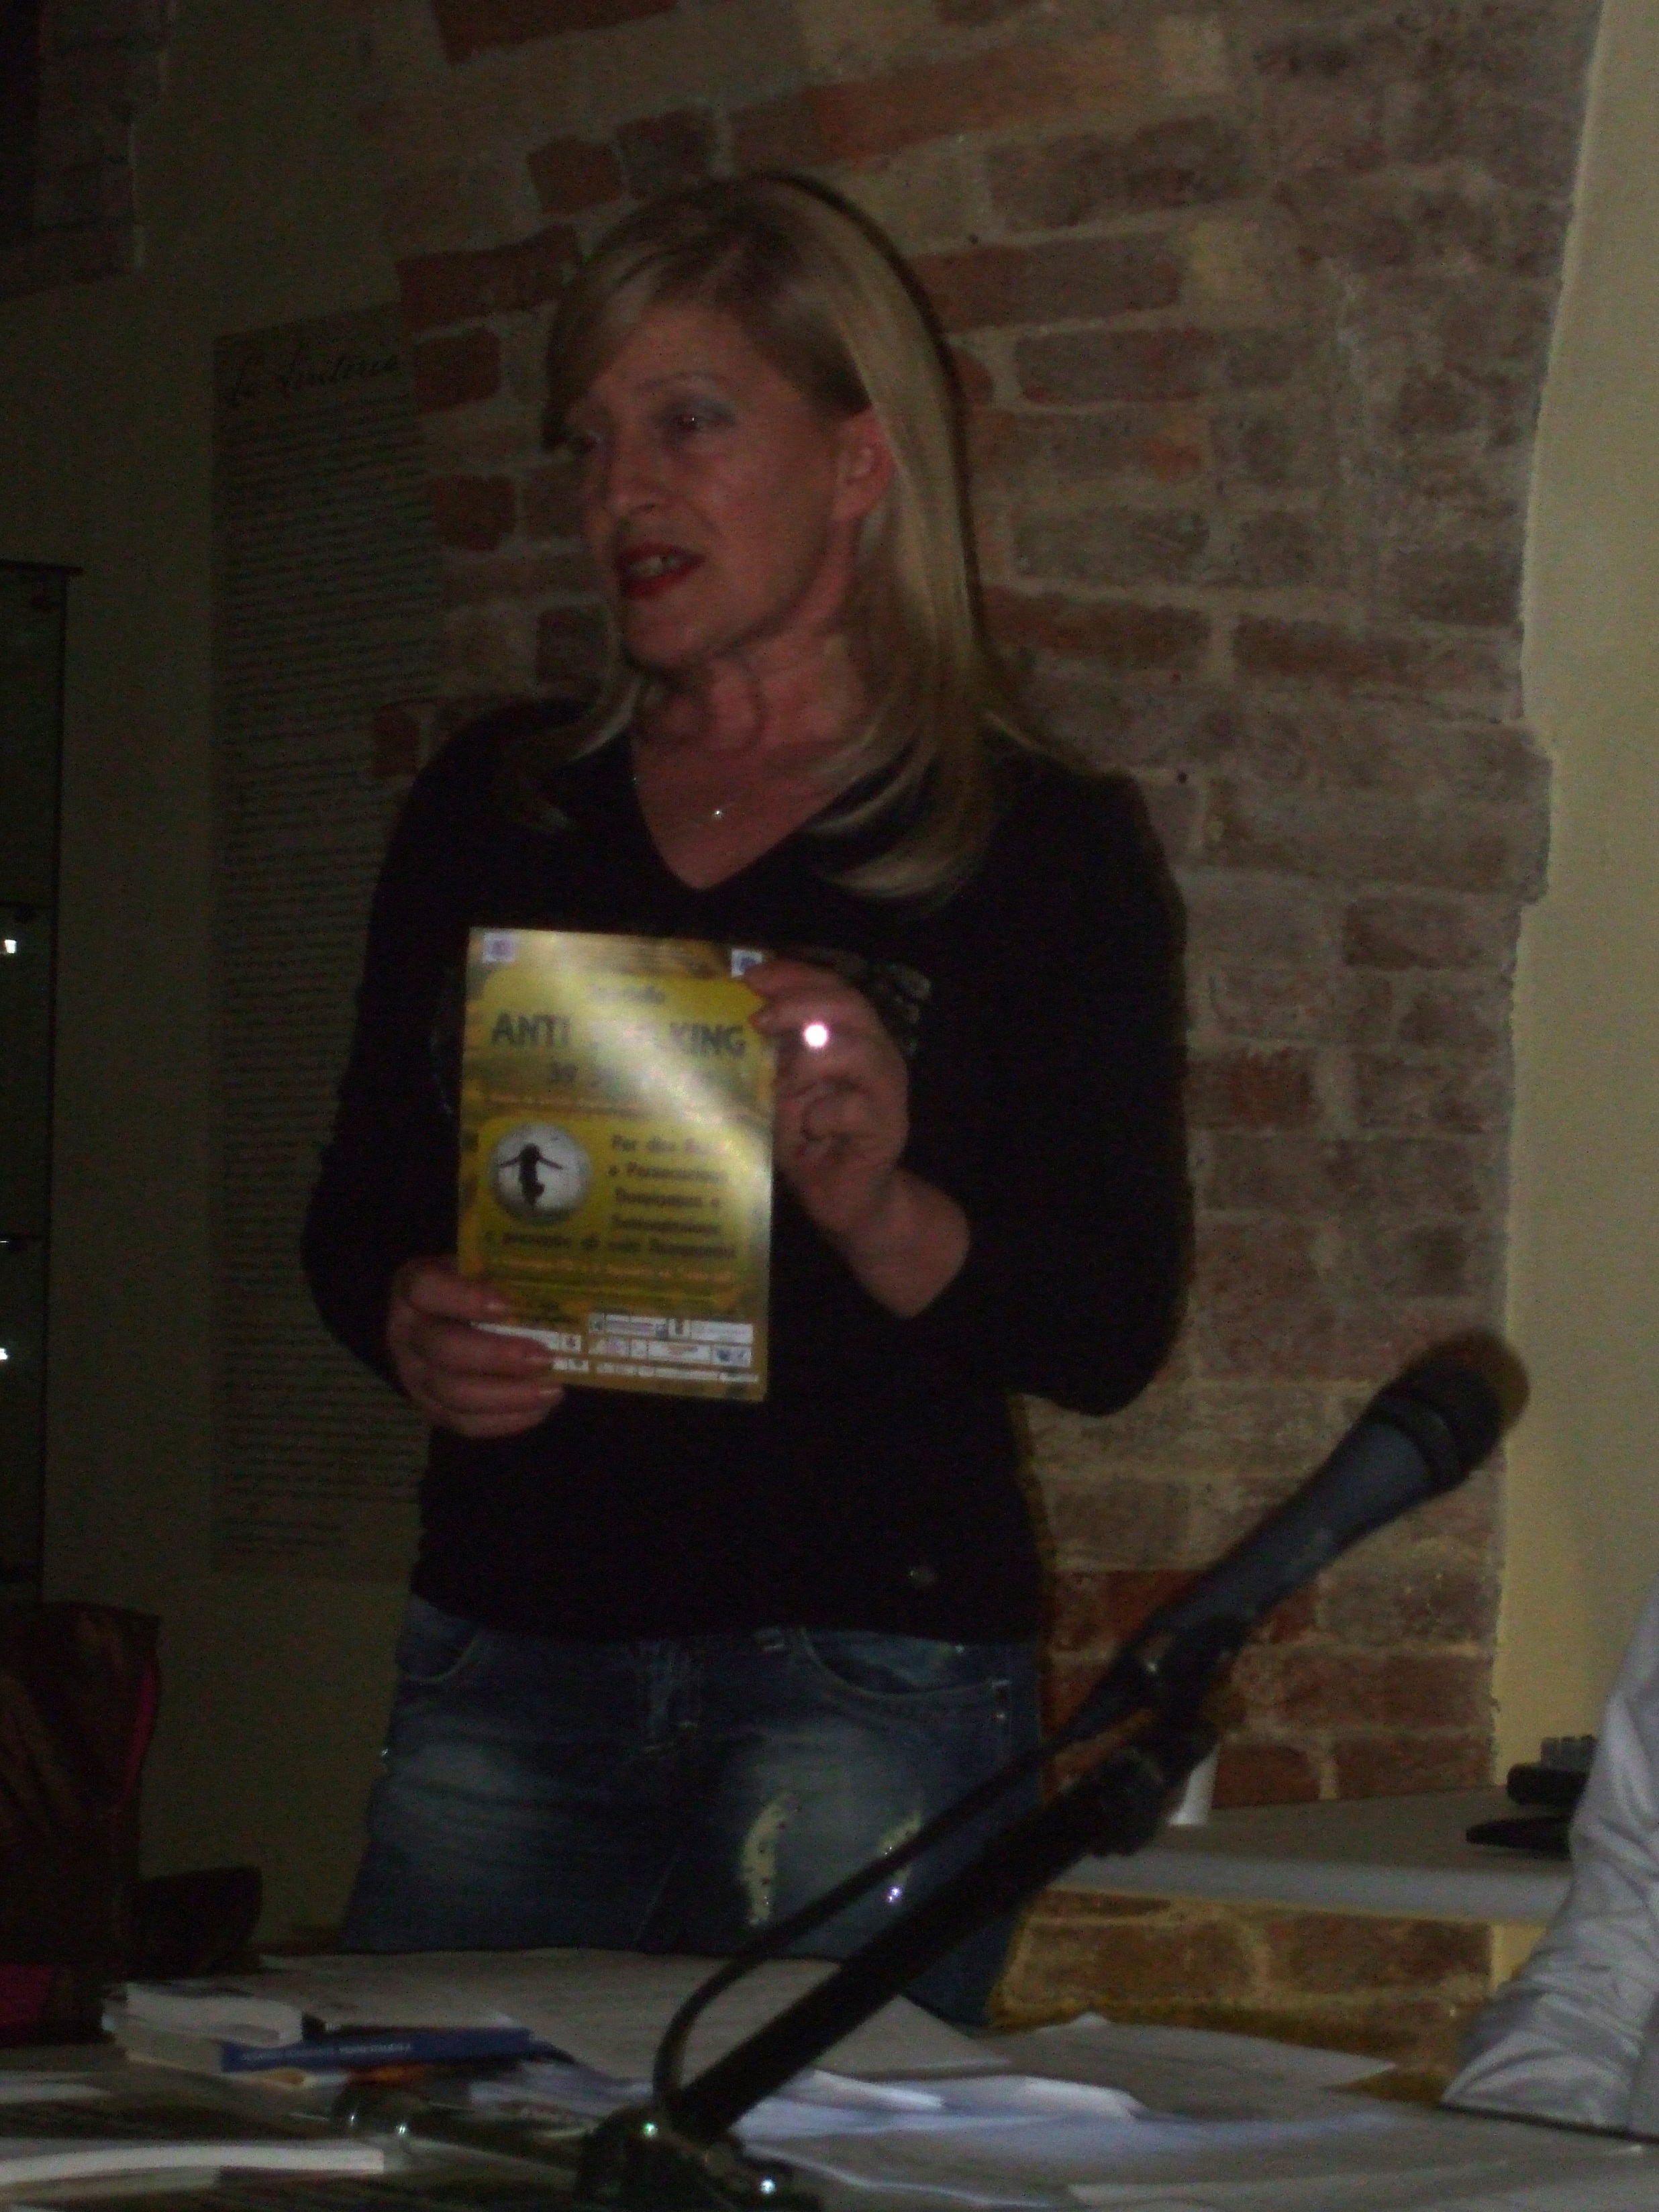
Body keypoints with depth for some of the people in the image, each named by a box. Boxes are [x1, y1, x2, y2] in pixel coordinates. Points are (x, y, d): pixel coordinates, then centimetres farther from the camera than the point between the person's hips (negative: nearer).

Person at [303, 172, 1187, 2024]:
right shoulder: (495, 813, 12)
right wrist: (410, 1325, -5)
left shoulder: (1048, 853, 1)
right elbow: (357, 1207, 17)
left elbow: (1113, 1332, -4)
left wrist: (885, 1211, -22)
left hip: (863, 1676, -3)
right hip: (506, 1648, 4)